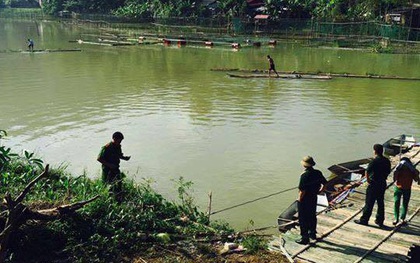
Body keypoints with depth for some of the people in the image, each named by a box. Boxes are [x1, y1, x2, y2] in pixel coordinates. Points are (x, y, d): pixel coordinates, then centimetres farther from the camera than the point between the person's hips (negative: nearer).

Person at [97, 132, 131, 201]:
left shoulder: (118, 146, 1)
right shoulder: (107, 148, -21)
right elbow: (99, 159, -19)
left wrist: (124, 158, -3)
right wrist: (109, 165, -24)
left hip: (115, 169, 7)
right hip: (108, 170, -7)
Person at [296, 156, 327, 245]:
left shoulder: (304, 176, -27)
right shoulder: (318, 173, -5)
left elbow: (302, 191, -27)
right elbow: (324, 184, 5)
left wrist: (299, 199, -11)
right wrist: (318, 192, 14)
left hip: (304, 201, -7)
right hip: (314, 198, 7)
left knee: (303, 219, 7)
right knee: (312, 216, 23)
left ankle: (305, 238, 15)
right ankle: (312, 233, 39)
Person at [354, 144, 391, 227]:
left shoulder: (374, 161, -19)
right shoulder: (387, 161, 3)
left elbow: (366, 172, -18)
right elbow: (388, 171, 12)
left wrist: (368, 180, -5)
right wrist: (383, 178, 14)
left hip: (373, 184, -7)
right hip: (383, 184, 7)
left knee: (369, 203, 2)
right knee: (380, 202, 15)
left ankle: (364, 220, 10)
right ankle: (380, 221, 22)